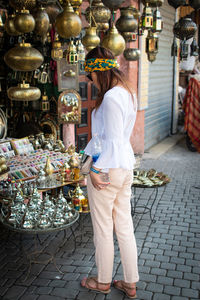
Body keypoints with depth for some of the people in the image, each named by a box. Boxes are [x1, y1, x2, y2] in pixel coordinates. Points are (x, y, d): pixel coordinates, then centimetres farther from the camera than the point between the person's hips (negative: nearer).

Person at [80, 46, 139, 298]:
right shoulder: (128, 93, 9)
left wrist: (95, 169, -16)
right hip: (125, 166, 9)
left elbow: (113, 141, -23)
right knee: (124, 227, 16)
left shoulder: (111, 98, -21)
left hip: (108, 170, -9)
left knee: (102, 229, 9)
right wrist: (90, 151, 18)